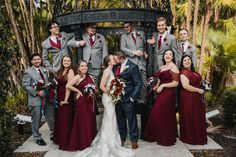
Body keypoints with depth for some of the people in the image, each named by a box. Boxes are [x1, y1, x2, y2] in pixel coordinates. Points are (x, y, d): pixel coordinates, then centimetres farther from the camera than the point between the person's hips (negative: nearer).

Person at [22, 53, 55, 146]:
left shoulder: (45, 70, 13)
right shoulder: (28, 72, -4)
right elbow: (25, 85, -10)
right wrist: (37, 92, -18)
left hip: (48, 98, 5)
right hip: (35, 99, -5)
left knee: (51, 117, 12)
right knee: (36, 120, 5)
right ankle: (37, 137, 21)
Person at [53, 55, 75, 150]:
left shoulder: (70, 71, -11)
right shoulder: (60, 71, 12)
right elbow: (58, 84, 10)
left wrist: (66, 99, -18)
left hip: (66, 98, -7)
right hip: (59, 98, 7)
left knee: (66, 119, 2)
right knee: (59, 118, 17)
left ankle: (66, 142, 16)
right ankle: (60, 139, 34)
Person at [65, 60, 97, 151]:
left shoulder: (90, 77, 11)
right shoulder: (78, 77, -8)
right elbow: (68, 85, -20)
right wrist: (78, 91, -13)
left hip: (90, 101, 7)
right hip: (82, 102, -6)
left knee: (91, 121, 12)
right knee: (82, 122, 1)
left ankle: (89, 141, 27)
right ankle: (82, 143, 15)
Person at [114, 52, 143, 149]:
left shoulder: (133, 67, -11)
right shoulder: (117, 67, 8)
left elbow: (139, 83, -11)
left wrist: (133, 97, -14)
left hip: (128, 98, -6)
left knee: (131, 120, 6)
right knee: (120, 120, 16)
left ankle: (134, 140, 20)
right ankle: (122, 138, 32)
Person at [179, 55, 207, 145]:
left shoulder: (193, 72, 14)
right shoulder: (184, 72, -13)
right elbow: (185, 86, -22)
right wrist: (198, 90, -14)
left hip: (196, 98, 9)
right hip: (188, 98, -9)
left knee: (197, 117, 13)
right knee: (190, 118, -1)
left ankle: (198, 137, 25)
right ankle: (190, 138, 13)